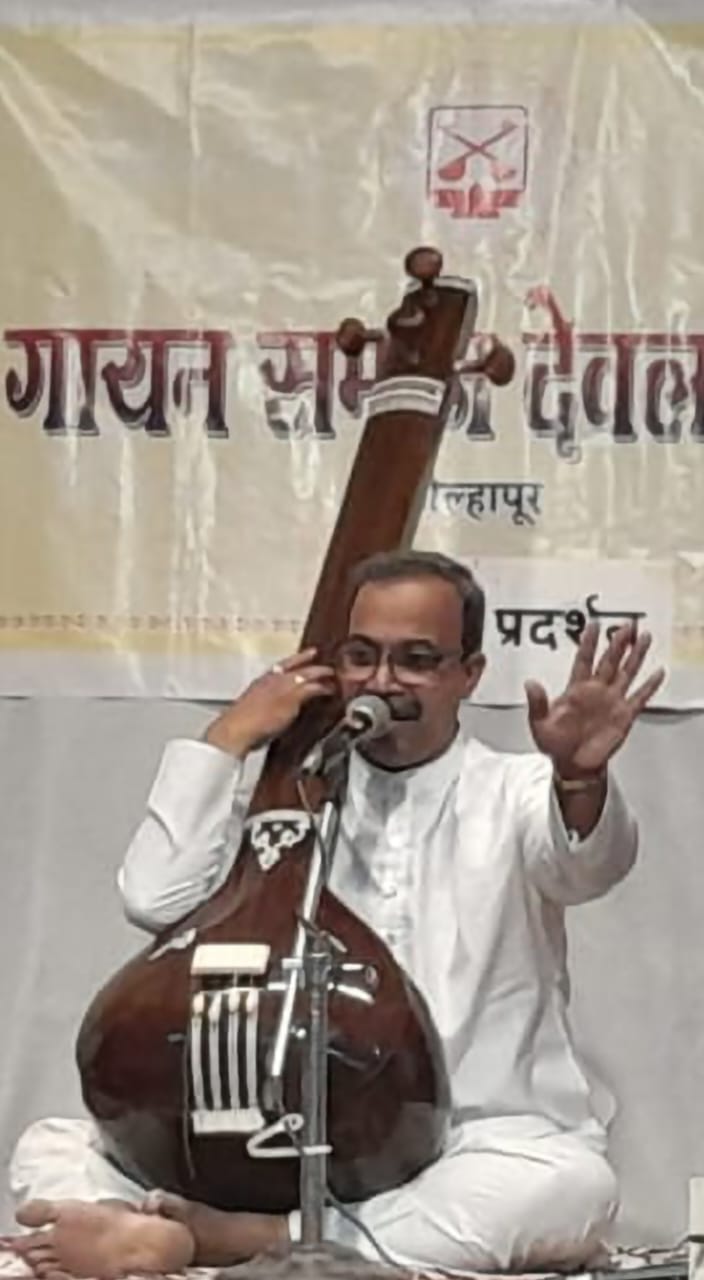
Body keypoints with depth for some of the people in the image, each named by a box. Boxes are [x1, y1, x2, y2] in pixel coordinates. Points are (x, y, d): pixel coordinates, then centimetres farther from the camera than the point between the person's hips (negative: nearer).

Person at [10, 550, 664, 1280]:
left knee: (573, 1185, -37)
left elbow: (586, 863, -20)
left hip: (479, 1151, -2)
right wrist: (229, 739, -2)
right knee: (52, 1152, -11)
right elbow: (155, 899, -3)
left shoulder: (516, 795, 4)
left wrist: (580, 778, -43)